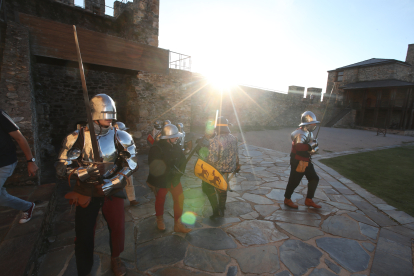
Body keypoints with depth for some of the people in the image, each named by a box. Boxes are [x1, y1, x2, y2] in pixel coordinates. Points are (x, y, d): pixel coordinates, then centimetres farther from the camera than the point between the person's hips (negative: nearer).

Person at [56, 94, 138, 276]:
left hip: (113, 191, 0)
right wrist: (88, 171, -25)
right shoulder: (76, 138, -7)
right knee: (83, 232, 5)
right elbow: (61, 169, -6)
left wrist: (106, 186, -16)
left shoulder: (122, 138, -8)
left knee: (118, 228, -1)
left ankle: (115, 259, 33)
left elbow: (131, 165, -10)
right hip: (86, 191, 0)